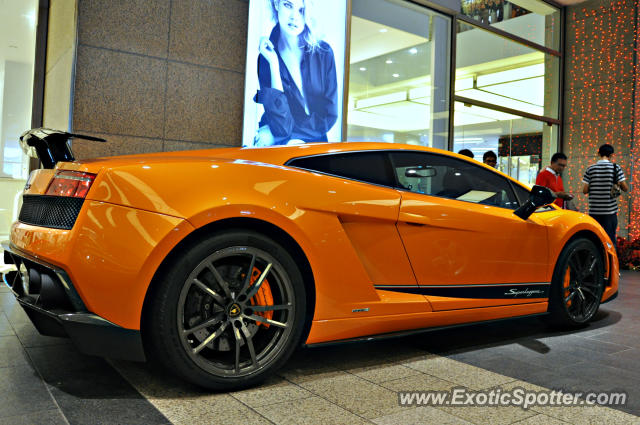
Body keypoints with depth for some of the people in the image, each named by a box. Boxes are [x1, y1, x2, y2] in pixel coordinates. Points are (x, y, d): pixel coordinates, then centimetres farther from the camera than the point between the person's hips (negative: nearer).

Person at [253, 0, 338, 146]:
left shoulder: (323, 52, -1)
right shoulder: (266, 57, -5)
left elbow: (329, 115, -3)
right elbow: (282, 127, -16)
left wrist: (276, 134, -8)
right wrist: (273, 63, -18)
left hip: (315, 146, 1)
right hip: (276, 149, 0)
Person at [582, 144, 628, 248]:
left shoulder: (591, 169, 1)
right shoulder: (615, 168, -3)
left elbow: (584, 190, -1)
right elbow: (625, 188, -4)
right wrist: (618, 186, 16)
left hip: (594, 211, 2)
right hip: (610, 211, -1)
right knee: (610, 238, 4)